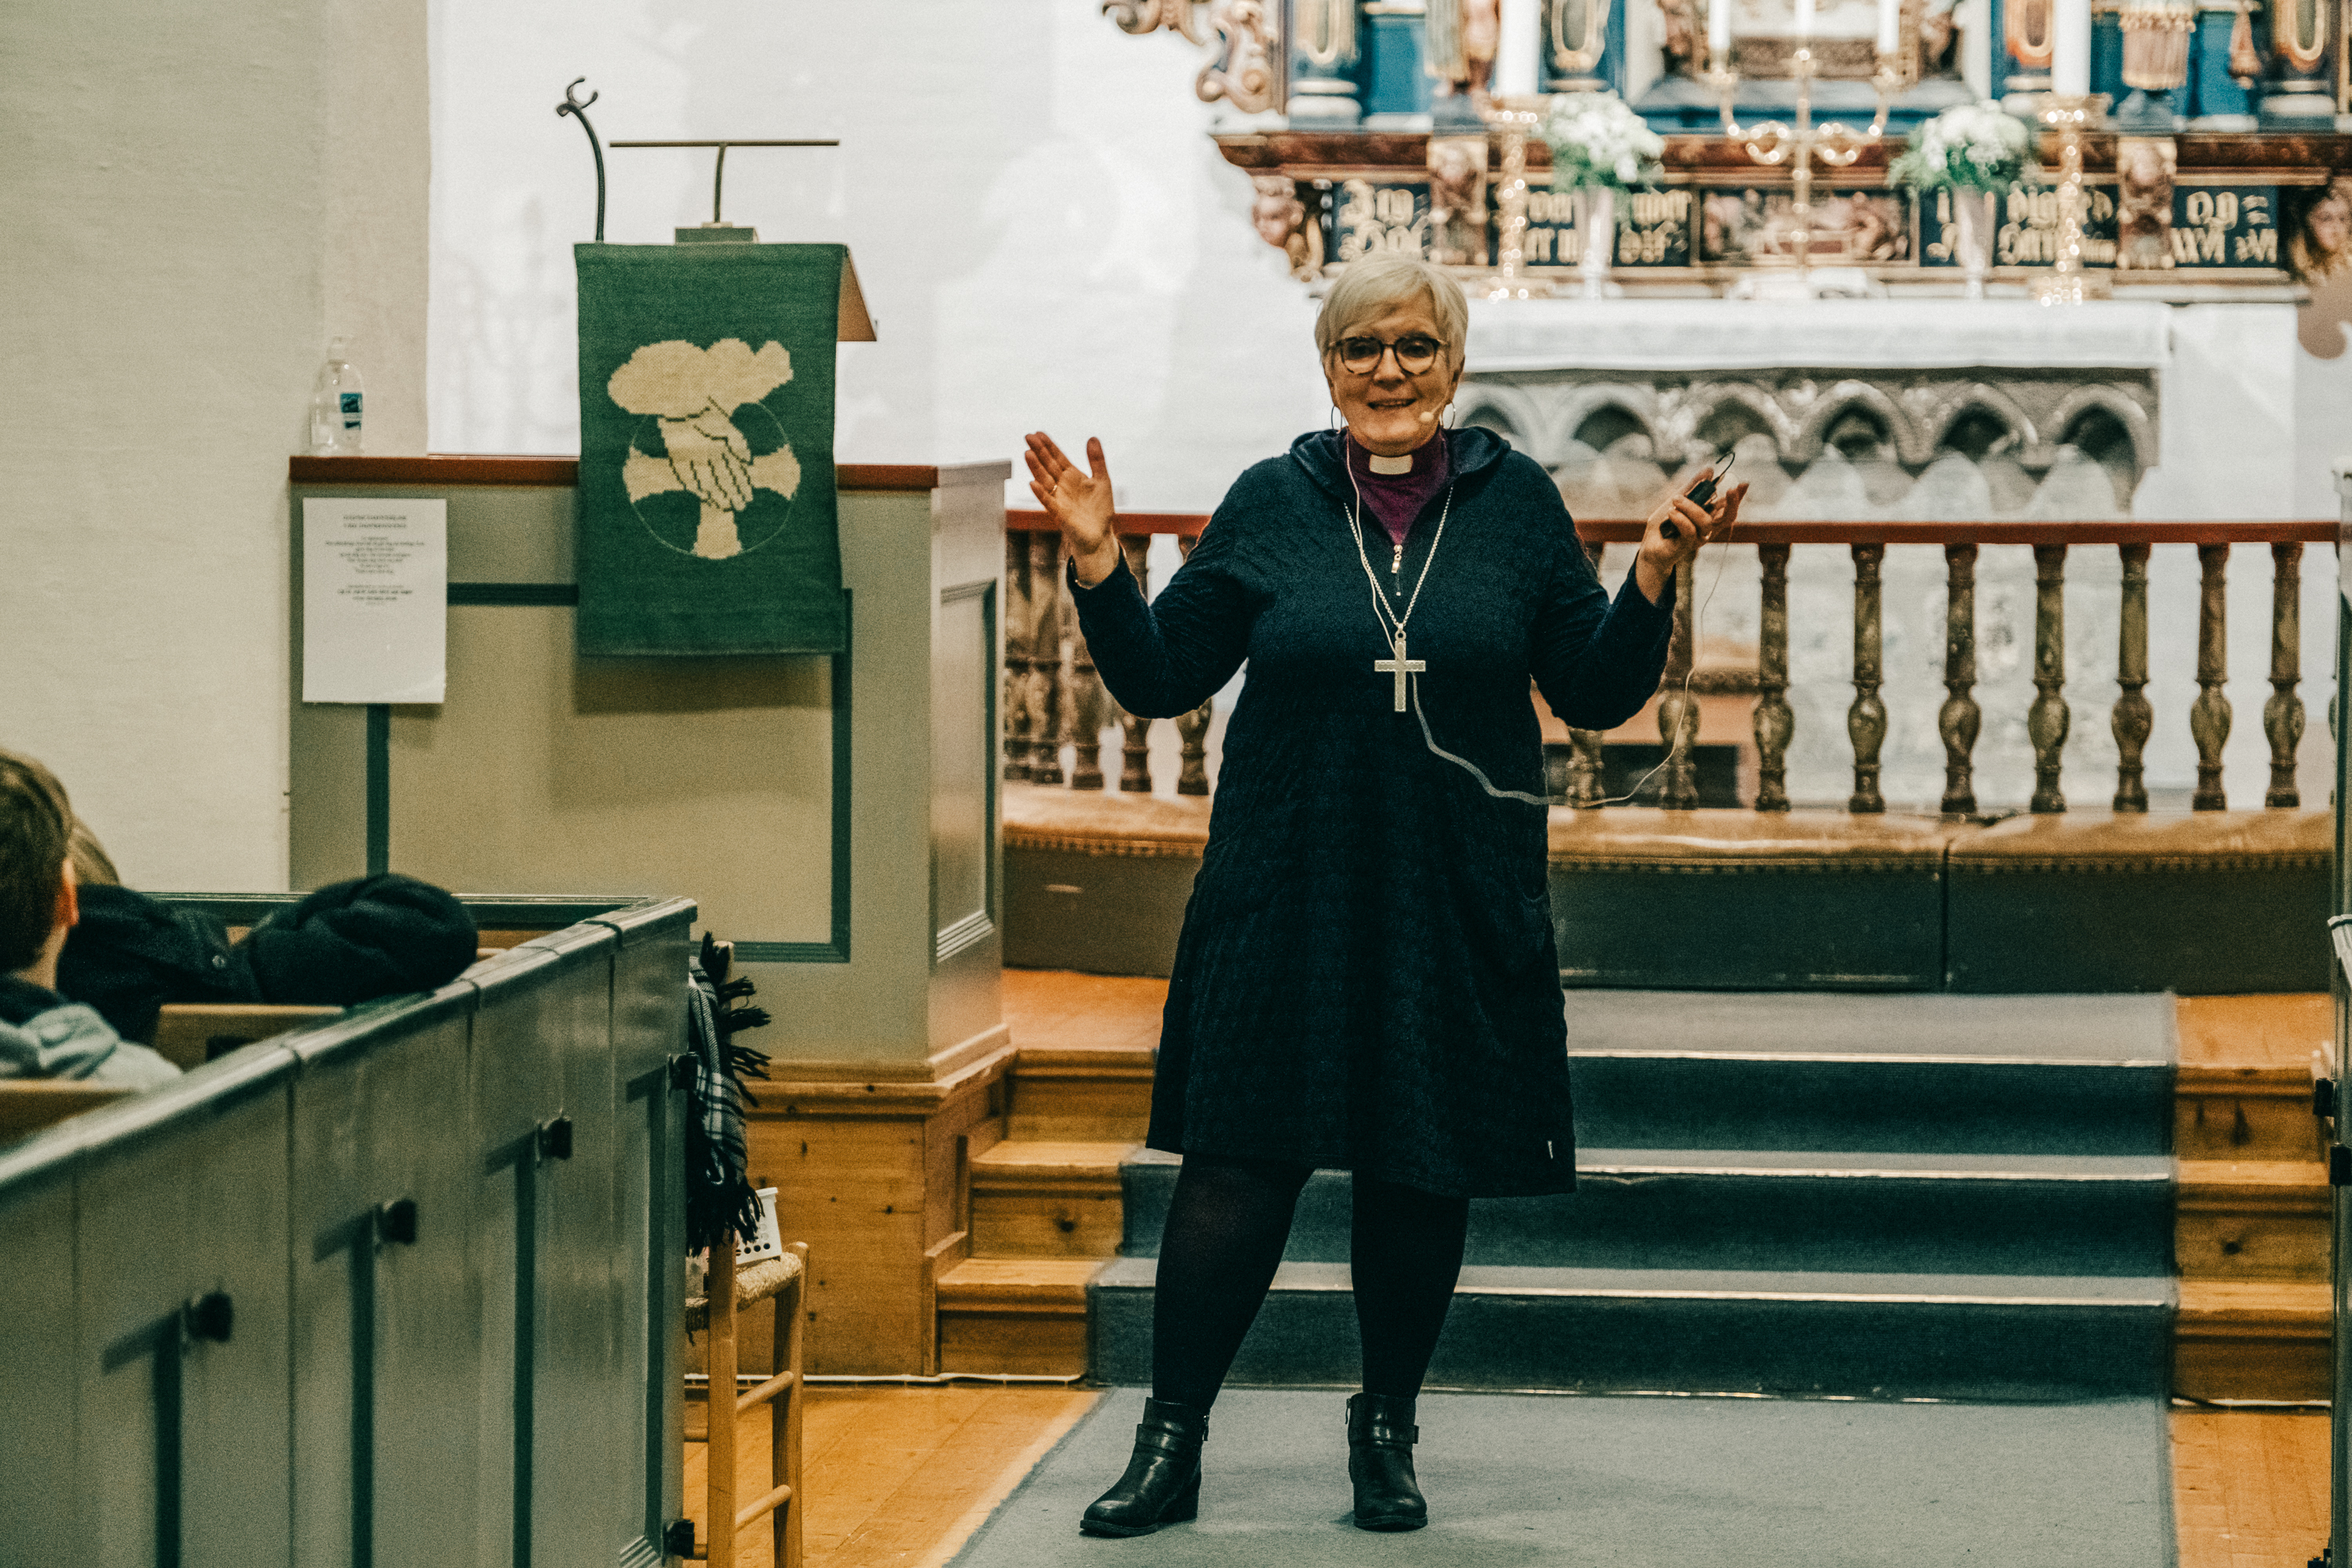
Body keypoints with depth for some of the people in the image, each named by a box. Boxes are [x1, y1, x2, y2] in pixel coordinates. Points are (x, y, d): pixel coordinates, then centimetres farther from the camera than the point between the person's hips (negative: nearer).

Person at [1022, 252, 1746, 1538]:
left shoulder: (1516, 503, 4)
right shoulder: (1272, 504, 3)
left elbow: (1597, 695, 6)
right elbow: (1159, 678, 6)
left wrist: (1653, 576, -8)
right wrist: (1097, 564, -7)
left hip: (1459, 902, 1)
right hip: (1283, 898, -1)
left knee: (1425, 1174, 7)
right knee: (1239, 1161, -3)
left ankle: (1386, 1431, 25)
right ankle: (1170, 1443, 7)